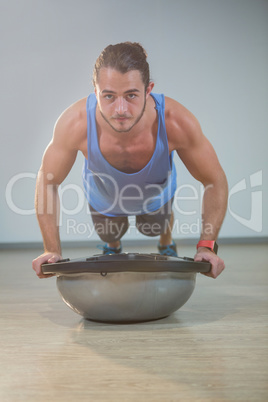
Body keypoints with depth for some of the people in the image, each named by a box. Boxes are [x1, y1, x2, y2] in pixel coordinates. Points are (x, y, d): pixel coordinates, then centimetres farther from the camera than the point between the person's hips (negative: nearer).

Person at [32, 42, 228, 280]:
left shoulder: (177, 123, -44)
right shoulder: (75, 124, -43)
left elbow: (215, 182, -27)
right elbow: (48, 181, -24)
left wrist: (207, 246, -35)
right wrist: (52, 250, -27)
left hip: (156, 197, 0)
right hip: (103, 200, 0)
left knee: (155, 228, 31)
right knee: (110, 235, 29)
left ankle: (167, 245, 67)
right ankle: (112, 247, 66)